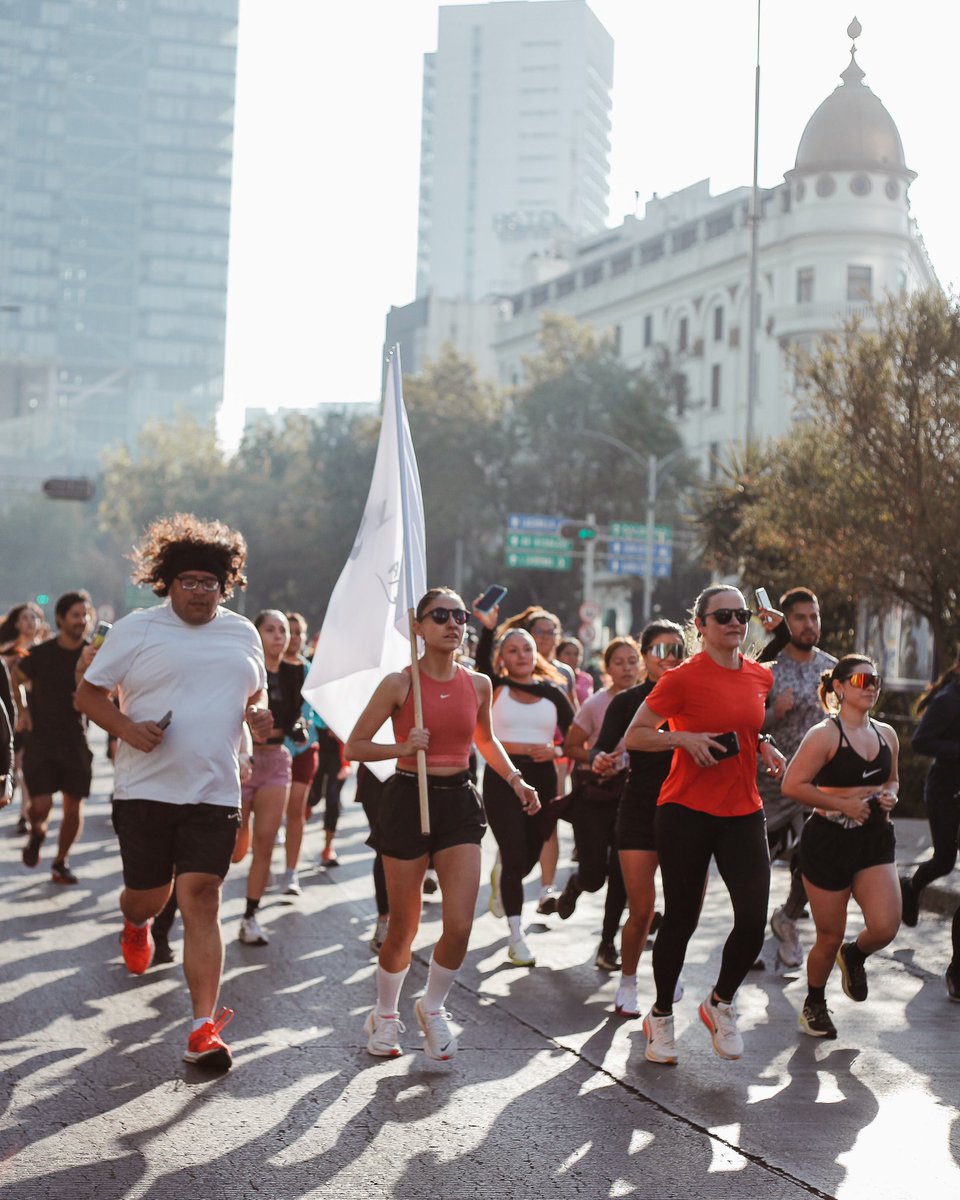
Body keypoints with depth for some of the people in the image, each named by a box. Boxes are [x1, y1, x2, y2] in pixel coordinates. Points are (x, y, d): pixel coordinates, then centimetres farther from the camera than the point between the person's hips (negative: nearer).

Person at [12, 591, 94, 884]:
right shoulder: (41, 653, -3)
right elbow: (17, 677, 16)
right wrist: (23, 709, 4)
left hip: (75, 740, 2)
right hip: (40, 738, -2)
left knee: (74, 806, 3)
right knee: (41, 805, -12)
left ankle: (61, 862, 23)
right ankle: (37, 833, 23)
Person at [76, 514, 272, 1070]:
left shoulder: (243, 634, 10)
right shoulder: (136, 630, -1)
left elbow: (256, 694, 24)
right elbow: (89, 694, 2)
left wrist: (259, 714, -1)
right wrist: (128, 728, -16)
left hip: (215, 794, 1)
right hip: (145, 789, -1)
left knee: (203, 902, -8)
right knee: (149, 896, 9)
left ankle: (205, 1029, -8)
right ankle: (136, 925, 50)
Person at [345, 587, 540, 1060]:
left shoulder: (478, 684, 5)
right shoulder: (399, 684, -7)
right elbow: (354, 746, -2)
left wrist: (515, 779, 9)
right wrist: (402, 748, -18)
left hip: (460, 803, 3)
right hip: (408, 800, -3)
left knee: (460, 926, -8)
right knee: (403, 929, 5)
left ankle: (432, 1007, 20)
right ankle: (385, 1014, 31)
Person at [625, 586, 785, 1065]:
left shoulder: (760, 676, 9)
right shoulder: (682, 678, -8)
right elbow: (634, 736, -4)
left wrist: (762, 744, 7)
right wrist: (683, 738, -18)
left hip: (743, 813, 4)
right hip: (686, 812, -4)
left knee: (753, 920, -7)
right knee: (681, 918, 4)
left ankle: (720, 1002, 20)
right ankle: (661, 1016, 25)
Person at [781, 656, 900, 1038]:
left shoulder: (886, 735, 9)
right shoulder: (825, 735, -10)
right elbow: (792, 784, -16)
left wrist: (889, 796, 2)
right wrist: (843, 804, -17)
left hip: (875, 839, 5)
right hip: (829, 840, -5)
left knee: (885, 926, -13)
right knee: (830, 937, 4)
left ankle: (854, 955, 23)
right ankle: (814, 1005, 30)